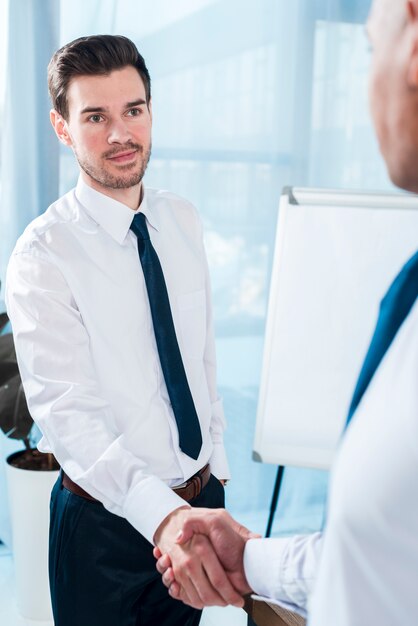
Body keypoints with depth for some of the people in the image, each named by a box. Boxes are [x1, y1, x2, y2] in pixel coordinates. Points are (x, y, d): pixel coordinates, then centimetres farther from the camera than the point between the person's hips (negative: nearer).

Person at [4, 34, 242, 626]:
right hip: (110, 519, -5)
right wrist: (162, 514, -40)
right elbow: (66, 412, -27)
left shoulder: (183, 220, 1)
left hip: (202, 493, 6)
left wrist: (217, 458, 11)